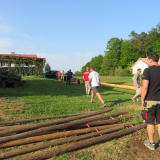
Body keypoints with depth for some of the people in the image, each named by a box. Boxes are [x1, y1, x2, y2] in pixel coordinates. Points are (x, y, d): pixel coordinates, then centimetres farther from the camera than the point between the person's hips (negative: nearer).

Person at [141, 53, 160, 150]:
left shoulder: (148, 70, -13)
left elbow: (145, 87, -18)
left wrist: (142, 99, -6)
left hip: (150, 100, -4)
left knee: (150, 122, 8)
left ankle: (151, 143, 21)